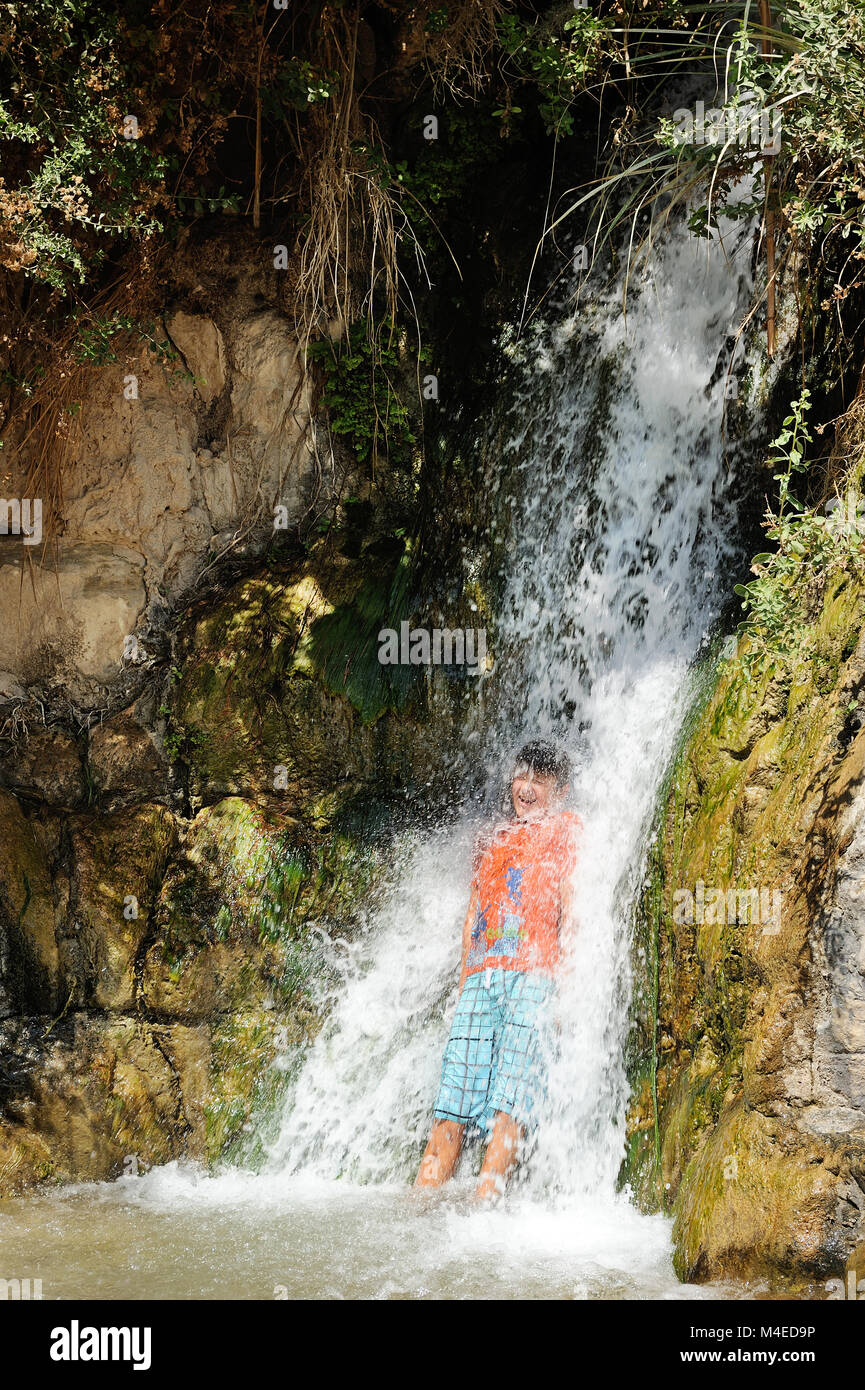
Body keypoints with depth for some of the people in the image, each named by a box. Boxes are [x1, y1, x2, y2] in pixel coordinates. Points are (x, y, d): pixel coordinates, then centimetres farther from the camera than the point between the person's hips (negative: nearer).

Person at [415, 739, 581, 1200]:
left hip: (532, 975, -5)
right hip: (482, 976, 5)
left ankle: (481, 1207, -25)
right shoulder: (493, 840, 27)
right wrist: (463, 981, 15)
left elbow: (570, 907, 2)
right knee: (452, 1108, -5)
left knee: (509, 1103, -17)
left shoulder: (566, 829, 12)